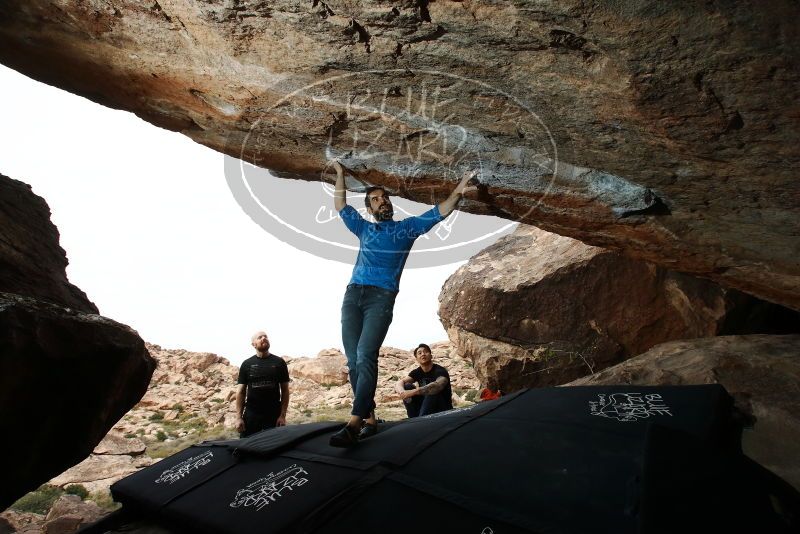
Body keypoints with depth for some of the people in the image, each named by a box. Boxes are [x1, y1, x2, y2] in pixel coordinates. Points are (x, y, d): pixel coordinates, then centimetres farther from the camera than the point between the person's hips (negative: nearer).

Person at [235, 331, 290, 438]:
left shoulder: (279, 362, 3)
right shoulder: (247, 364, 5)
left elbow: (285, 390, 3)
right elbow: (241, 392, 6)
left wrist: (283, 415, -4)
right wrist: (239, 417, -2)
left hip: (274, 415, 0)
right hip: (251, 415, 1)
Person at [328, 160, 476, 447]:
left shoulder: (407, 227, 19)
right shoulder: (364, 228, 26)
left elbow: (439, 212, 14)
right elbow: (340, 206, 33)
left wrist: (457, 193, -1)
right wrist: (340, 174, 32)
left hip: (381, 297, -4)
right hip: (353, 294, 4)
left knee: (366, 357, -21)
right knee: (353, 360, -4)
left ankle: (354, 424, -29)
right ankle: (369, 419, 3)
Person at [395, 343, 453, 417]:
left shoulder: (440, 371, -16)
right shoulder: (417, 372, 3)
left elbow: (437, 385, -40)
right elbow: (399, 383, -11)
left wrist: (413, 392, -47)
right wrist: (402, 391, -36)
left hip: (443, 409, -5)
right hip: (426, 407, 6)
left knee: (432, 391, -32)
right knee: (407, 386, -10)